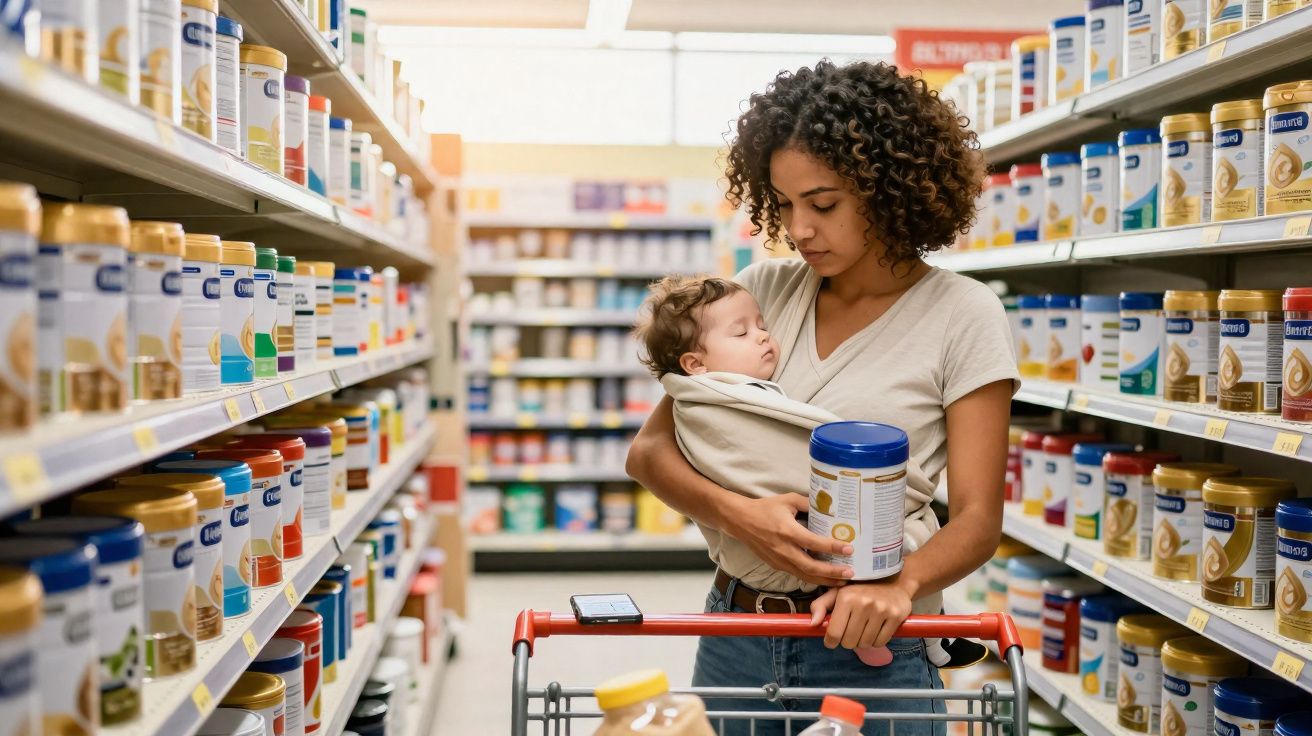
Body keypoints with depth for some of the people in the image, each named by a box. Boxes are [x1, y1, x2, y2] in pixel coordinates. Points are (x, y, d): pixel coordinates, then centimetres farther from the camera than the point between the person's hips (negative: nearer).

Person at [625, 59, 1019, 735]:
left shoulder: (963, 315, -6)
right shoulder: (763, 290, 2)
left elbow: (976, 518, -8)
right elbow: (648, 449, 0)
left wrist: (900, 584, -28)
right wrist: (737, 512, -19)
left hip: (868, 650, -3)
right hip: (734, 632, 3)